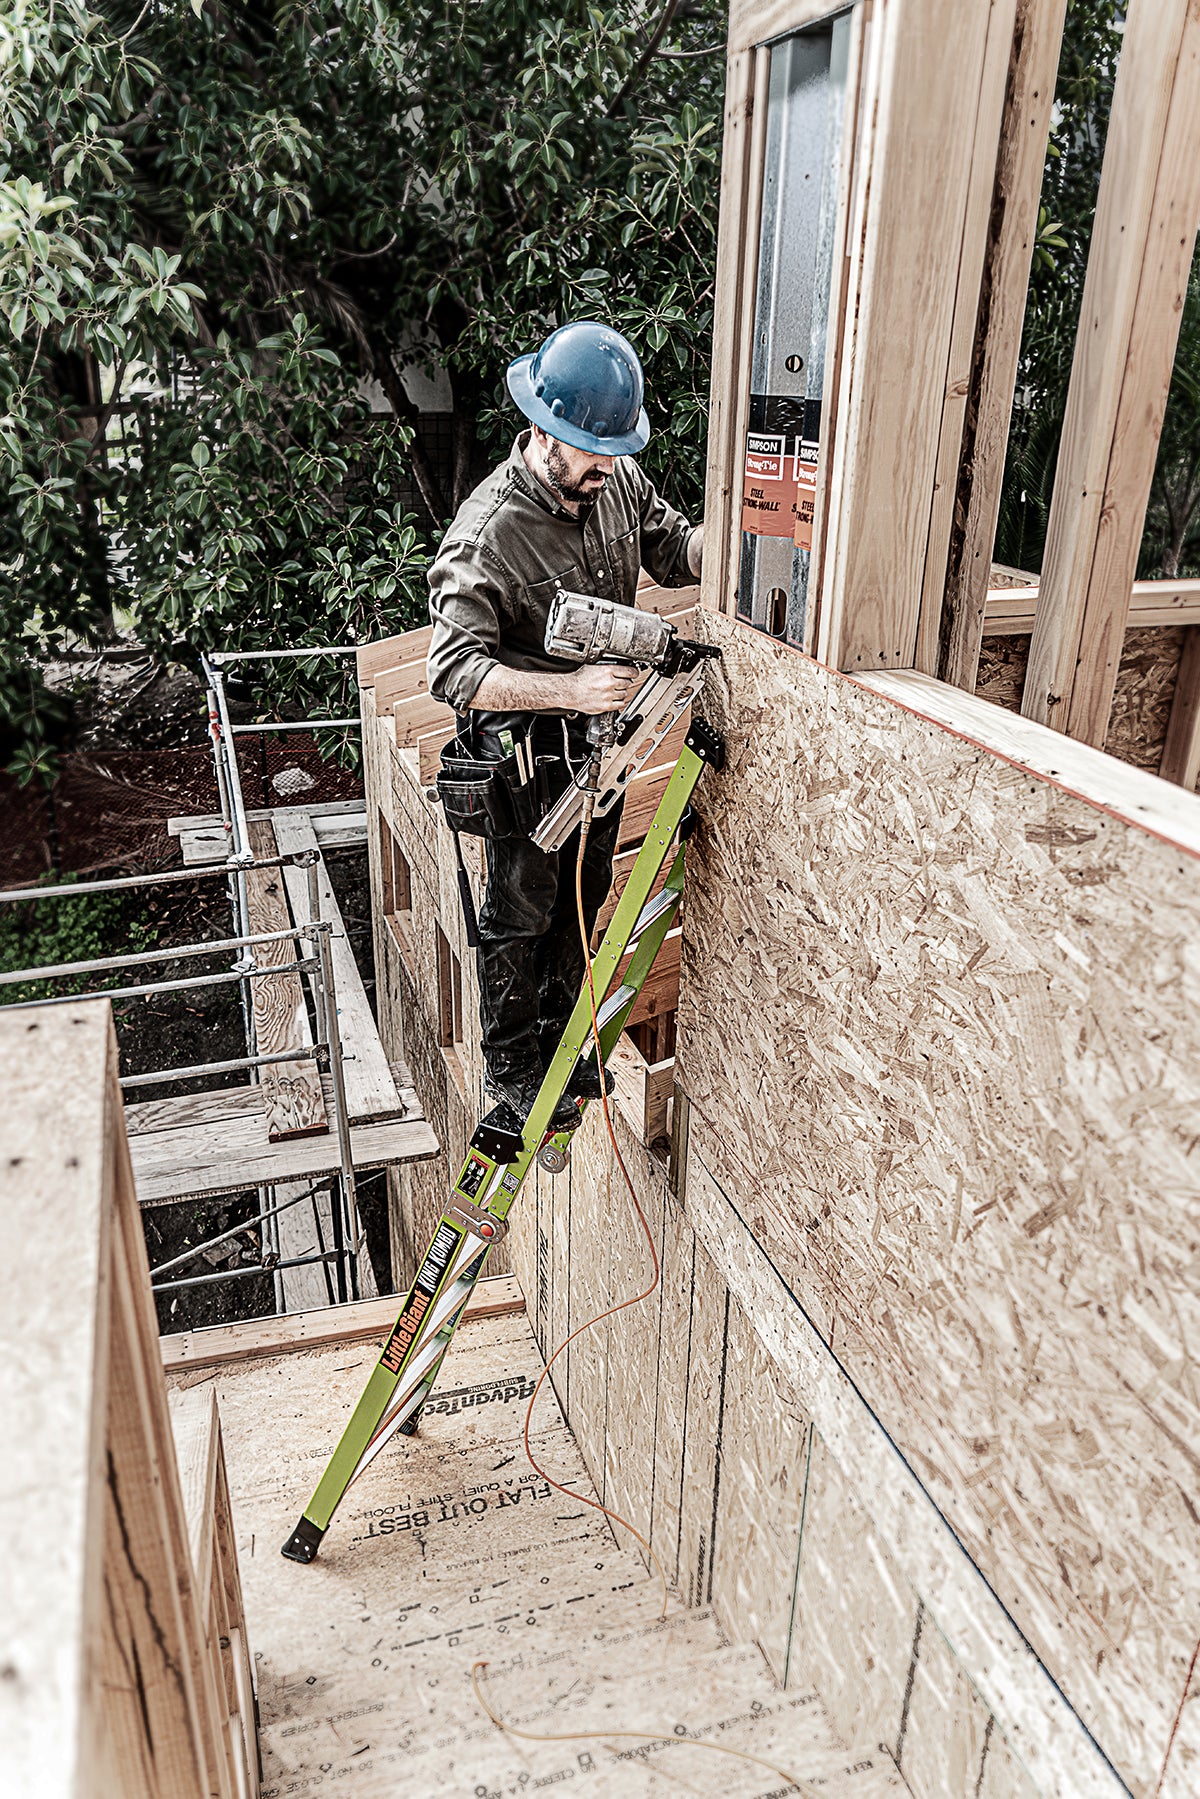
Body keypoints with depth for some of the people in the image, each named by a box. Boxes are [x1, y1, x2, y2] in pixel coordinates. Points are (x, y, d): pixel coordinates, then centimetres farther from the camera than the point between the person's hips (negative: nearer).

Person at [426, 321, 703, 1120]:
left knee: (584, 896, 20)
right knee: (522, 912, 9)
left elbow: (673, 550, 9)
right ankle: (512, 1066, 31)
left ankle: (560, 1038, 42)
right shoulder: (487, 532, -26)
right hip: (527, 747, -7)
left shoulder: (619, 479, -6)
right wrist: (567, 689, -42)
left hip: (603, 732, 7)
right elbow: (454, 669, -31)